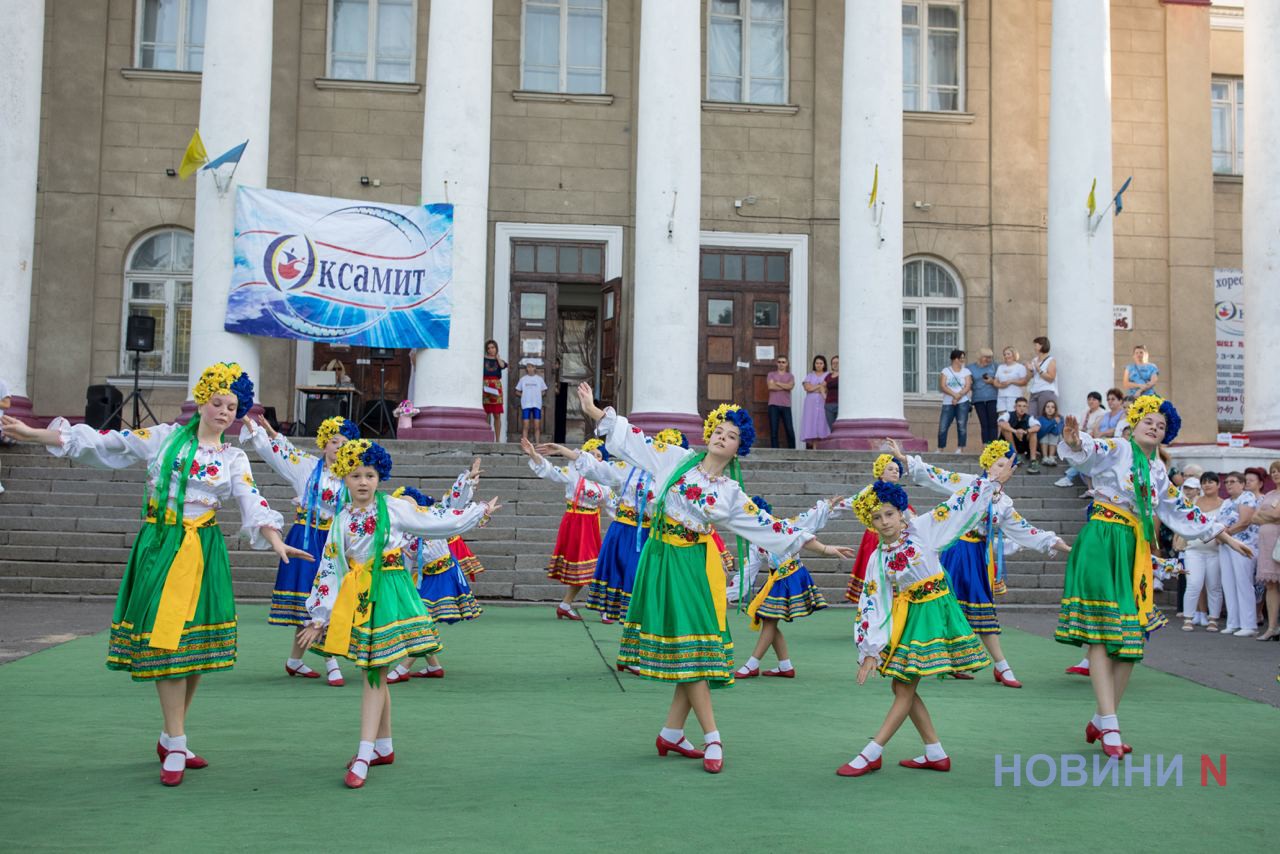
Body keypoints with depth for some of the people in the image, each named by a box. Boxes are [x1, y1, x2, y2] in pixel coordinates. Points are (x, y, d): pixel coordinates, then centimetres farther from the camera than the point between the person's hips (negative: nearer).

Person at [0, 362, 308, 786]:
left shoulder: (235, 460, 8)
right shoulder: (164, 437, 6)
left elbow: (254, 506, -4)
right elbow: (105, 445, 7)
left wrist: (277, 543, -22)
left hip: (203, 552, 2)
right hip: (160, 547, -1)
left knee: (196, 642, 2)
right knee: (165, 638, -6)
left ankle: (170, 738, 18)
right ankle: (176, 745, 0)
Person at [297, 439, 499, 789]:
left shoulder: (394, 508, -2)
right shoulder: (343, 519, 8)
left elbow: (436, 521, 5)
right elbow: (329, 568, 9)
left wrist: (480, 511, 7)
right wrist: (319, 617, 6)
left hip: (388, 593, -4)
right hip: (355, 596, 4)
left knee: (374, 671, -7)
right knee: (372, 670, 11)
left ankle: (364, 756, -9)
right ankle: (384, 747, 24)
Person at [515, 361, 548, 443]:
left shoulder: (539, 379, 5)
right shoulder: (523, 379, 6)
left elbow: (543, 391, 12)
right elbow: (518, 391, 11)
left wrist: (536, 396, -2)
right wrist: (524, 396, -3)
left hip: (537, 405, 0)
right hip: (526, 405, 0)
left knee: (537, 426, 0)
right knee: (525, 426, -4)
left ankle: (537, 444, 3)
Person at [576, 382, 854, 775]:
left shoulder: (732, 494, 4)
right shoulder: (678, 460, 4)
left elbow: (770, 527, 5)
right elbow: (635, 439, 6)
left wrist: (820, 547, 3)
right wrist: (593, 411, 3)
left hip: (694, 566, 1)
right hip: (661, 560, -1)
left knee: (693, 649, -1)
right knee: (685, 652, -3)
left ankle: (671, 734, 13)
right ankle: (712, 739, 0)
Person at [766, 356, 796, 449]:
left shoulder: (790, 376, 14)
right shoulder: (771, 374, 12)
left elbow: (790, 386, -6)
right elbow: (771, 386, -6)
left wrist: (777, 383, -3)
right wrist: (785, 386, -3)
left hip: (786, 406, 1)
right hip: (774, 405, -1)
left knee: (790, 430, -4)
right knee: (774, 430, -3)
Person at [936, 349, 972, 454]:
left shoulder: (966, 371, 10)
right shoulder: (945, 371, 7)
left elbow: (968, 387, -2)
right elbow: (943, 386, -5)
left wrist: (958, 396, -17)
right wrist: (954, 395, -20)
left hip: (963, 402, 0)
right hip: (948, 403, 0)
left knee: (962, 426, -7)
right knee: (943, 427, -4)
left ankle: (960, 449, -4)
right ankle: (940, 449, 5)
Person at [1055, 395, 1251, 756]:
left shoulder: (1157, 470, 18)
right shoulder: (1116, 450, -3)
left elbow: (1180, 511, 27)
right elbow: (1090, 452, -25)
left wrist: (1224, 536, 32)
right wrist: (1075, 442, -50)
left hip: (1137, 552, 7)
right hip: (1104, 544, -7)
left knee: (1131, 637, 3)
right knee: (1100, 632, -12)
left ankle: (1101, 721, 12)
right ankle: (1109, 725, -14)